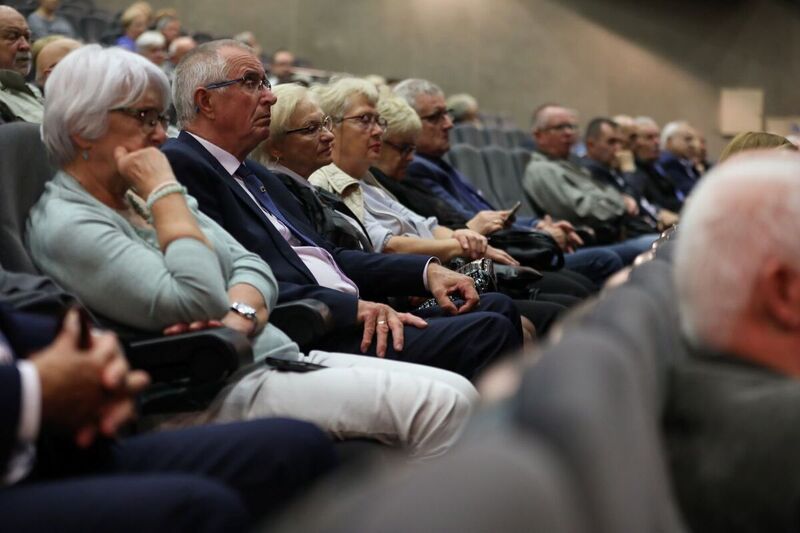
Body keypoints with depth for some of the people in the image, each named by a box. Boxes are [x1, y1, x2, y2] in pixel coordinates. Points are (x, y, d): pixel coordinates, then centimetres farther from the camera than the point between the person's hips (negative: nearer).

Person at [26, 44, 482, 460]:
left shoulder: (144, 195, 17)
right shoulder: (65, 225, -10)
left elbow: (252, 266, 11)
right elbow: (198, 304, -21)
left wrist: (238, 317, -11)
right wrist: (165, 191, -13)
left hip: (278, 358, 9)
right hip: (221, 396, -9)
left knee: (456, 393, -5)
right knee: (440, 405, -20)